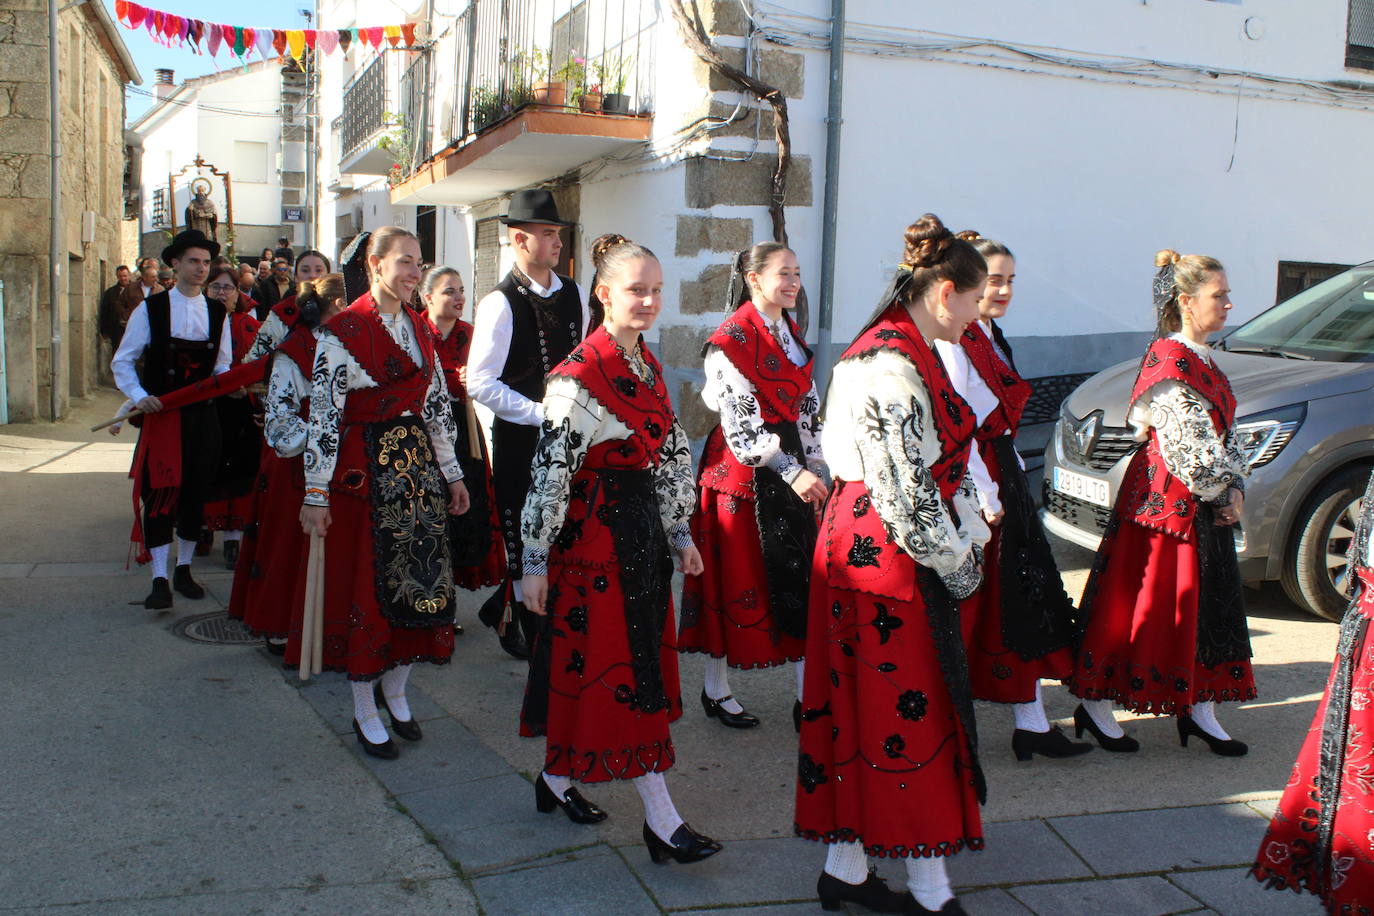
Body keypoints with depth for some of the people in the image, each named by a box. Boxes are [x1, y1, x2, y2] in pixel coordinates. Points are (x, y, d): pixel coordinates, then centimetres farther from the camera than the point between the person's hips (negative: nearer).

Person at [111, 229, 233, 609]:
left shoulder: (217, 313, 8)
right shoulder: (150, 309, -2)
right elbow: (122, 361, 0)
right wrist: (139, 395, -15)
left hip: (203, 416, 3)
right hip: (161, 415, -3)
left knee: (196, 495, 9)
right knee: (160, 494, -7)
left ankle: (184, 570, 23)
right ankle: (160, 580, -3)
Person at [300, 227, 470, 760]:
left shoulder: (420, 328, 9)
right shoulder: (343, 330, -11)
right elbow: (323, 414, -13)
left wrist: (452, 474, 12)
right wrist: (316, 494, -14)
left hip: (417, 466, 6)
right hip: (363, 470, -6)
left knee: (418, 580, 9)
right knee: (364, 584, 2)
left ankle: (395, 692, 27)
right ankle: (366, 714, 15)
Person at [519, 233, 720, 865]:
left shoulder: (649, 365, 10)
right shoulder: (577, 376, -16)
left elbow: (671, 455, 15)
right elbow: (550, 473, -16)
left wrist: (681, 534, 16)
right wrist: (535, 562, -14)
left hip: (642, 531, 8)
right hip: (593, 534, -8)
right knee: (621, 670, -2)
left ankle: (557, 779, 31)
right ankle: (660, 818, 4)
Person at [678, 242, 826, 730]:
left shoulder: (791, 333, 12)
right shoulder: (731, 339, -11)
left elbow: (808, 409, 14)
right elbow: (741, 421, -17)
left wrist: (814, 471, 8)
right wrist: (792, 473, -21)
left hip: (793, 471, 7)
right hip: (741, 471, -7)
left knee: (802, 576, 4)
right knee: (734, 579, 3)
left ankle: (809, 697, 11)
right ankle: (716, 690, 19)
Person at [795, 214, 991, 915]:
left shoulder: (889, 349, 13)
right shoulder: (896, 368, -20)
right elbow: (905, 492, -22)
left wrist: (963, 541, 10)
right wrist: (956, 565, -9)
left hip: (855, 545, 10)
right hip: (893, 561, -10)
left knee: (860, 711, 14)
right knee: (912, 716, 2)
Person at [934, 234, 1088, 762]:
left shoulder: (991, 338, 16)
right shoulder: (954, 342, -14)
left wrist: (1011, 480, 15)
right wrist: (984, 496, -19)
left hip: (1001, 479, 10)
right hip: (971, 484, -10)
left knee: (1022, 599, 10)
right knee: (965, 600, 1)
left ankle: (1031, 724, 17)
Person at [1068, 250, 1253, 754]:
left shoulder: (1203, 360, 14)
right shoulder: (1168, 359, -15)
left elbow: (1225, 434, 15)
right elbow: (1188, 443, -19)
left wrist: (1235, 488, 1)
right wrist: (1219, 493, -8)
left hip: (1205, 504, 9)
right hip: (1163, 500, -9)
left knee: (1206, 602, 11)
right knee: (1142, 602, -2)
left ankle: (1198, 709, 21)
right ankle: (1094, 702, 10)